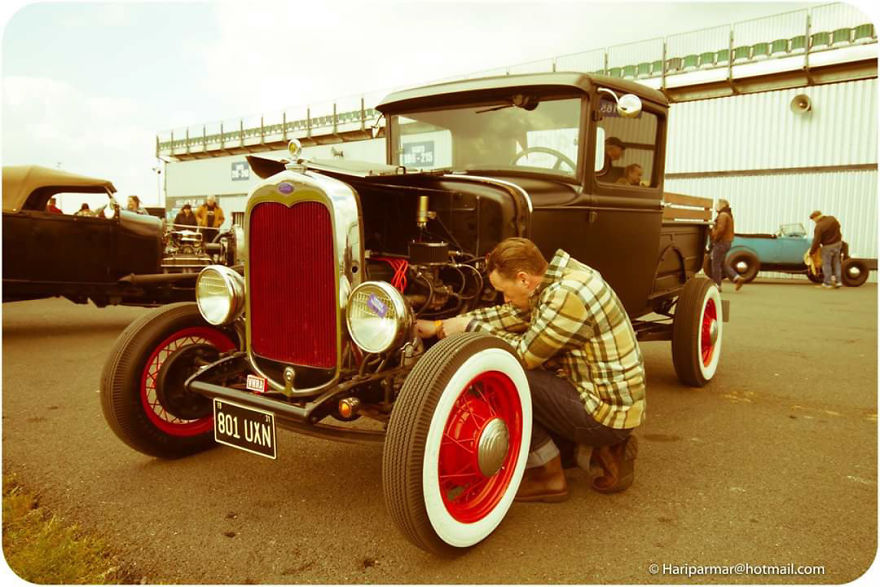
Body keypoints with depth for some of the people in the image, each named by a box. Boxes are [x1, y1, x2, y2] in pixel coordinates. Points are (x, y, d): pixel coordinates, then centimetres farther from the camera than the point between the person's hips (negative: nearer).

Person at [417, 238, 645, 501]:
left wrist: (470, 327, -8)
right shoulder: (555, 280, 5)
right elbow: (508, 315, 12)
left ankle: (549, 478, 0)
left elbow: (524, 354, -20)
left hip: (606, 415, -10)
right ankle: (602, 450, 12)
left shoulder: (568, 295, -24)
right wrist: (438, 326, 12)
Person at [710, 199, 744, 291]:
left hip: (721, 242, -10)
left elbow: (720, 229, -25)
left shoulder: (723, 215, -15)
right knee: (722, 264, 15)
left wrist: (714, 239, -15)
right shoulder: (729, 215, 18)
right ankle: (737, 278, 7)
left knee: (716, 264, -3)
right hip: (727, 242, 10)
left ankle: (717, 285, 0)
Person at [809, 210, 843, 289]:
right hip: (838, 243, 7)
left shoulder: (819, 227, -23)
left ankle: (827, 283, 10)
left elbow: (816, 241, -21)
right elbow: (838, 226, 17)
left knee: (826, 264, 5)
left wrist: (811, 252, -11)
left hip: (828, 246, -7)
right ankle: (837, 281, 21)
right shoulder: (832, 219, -3)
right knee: (836, 262, 18)